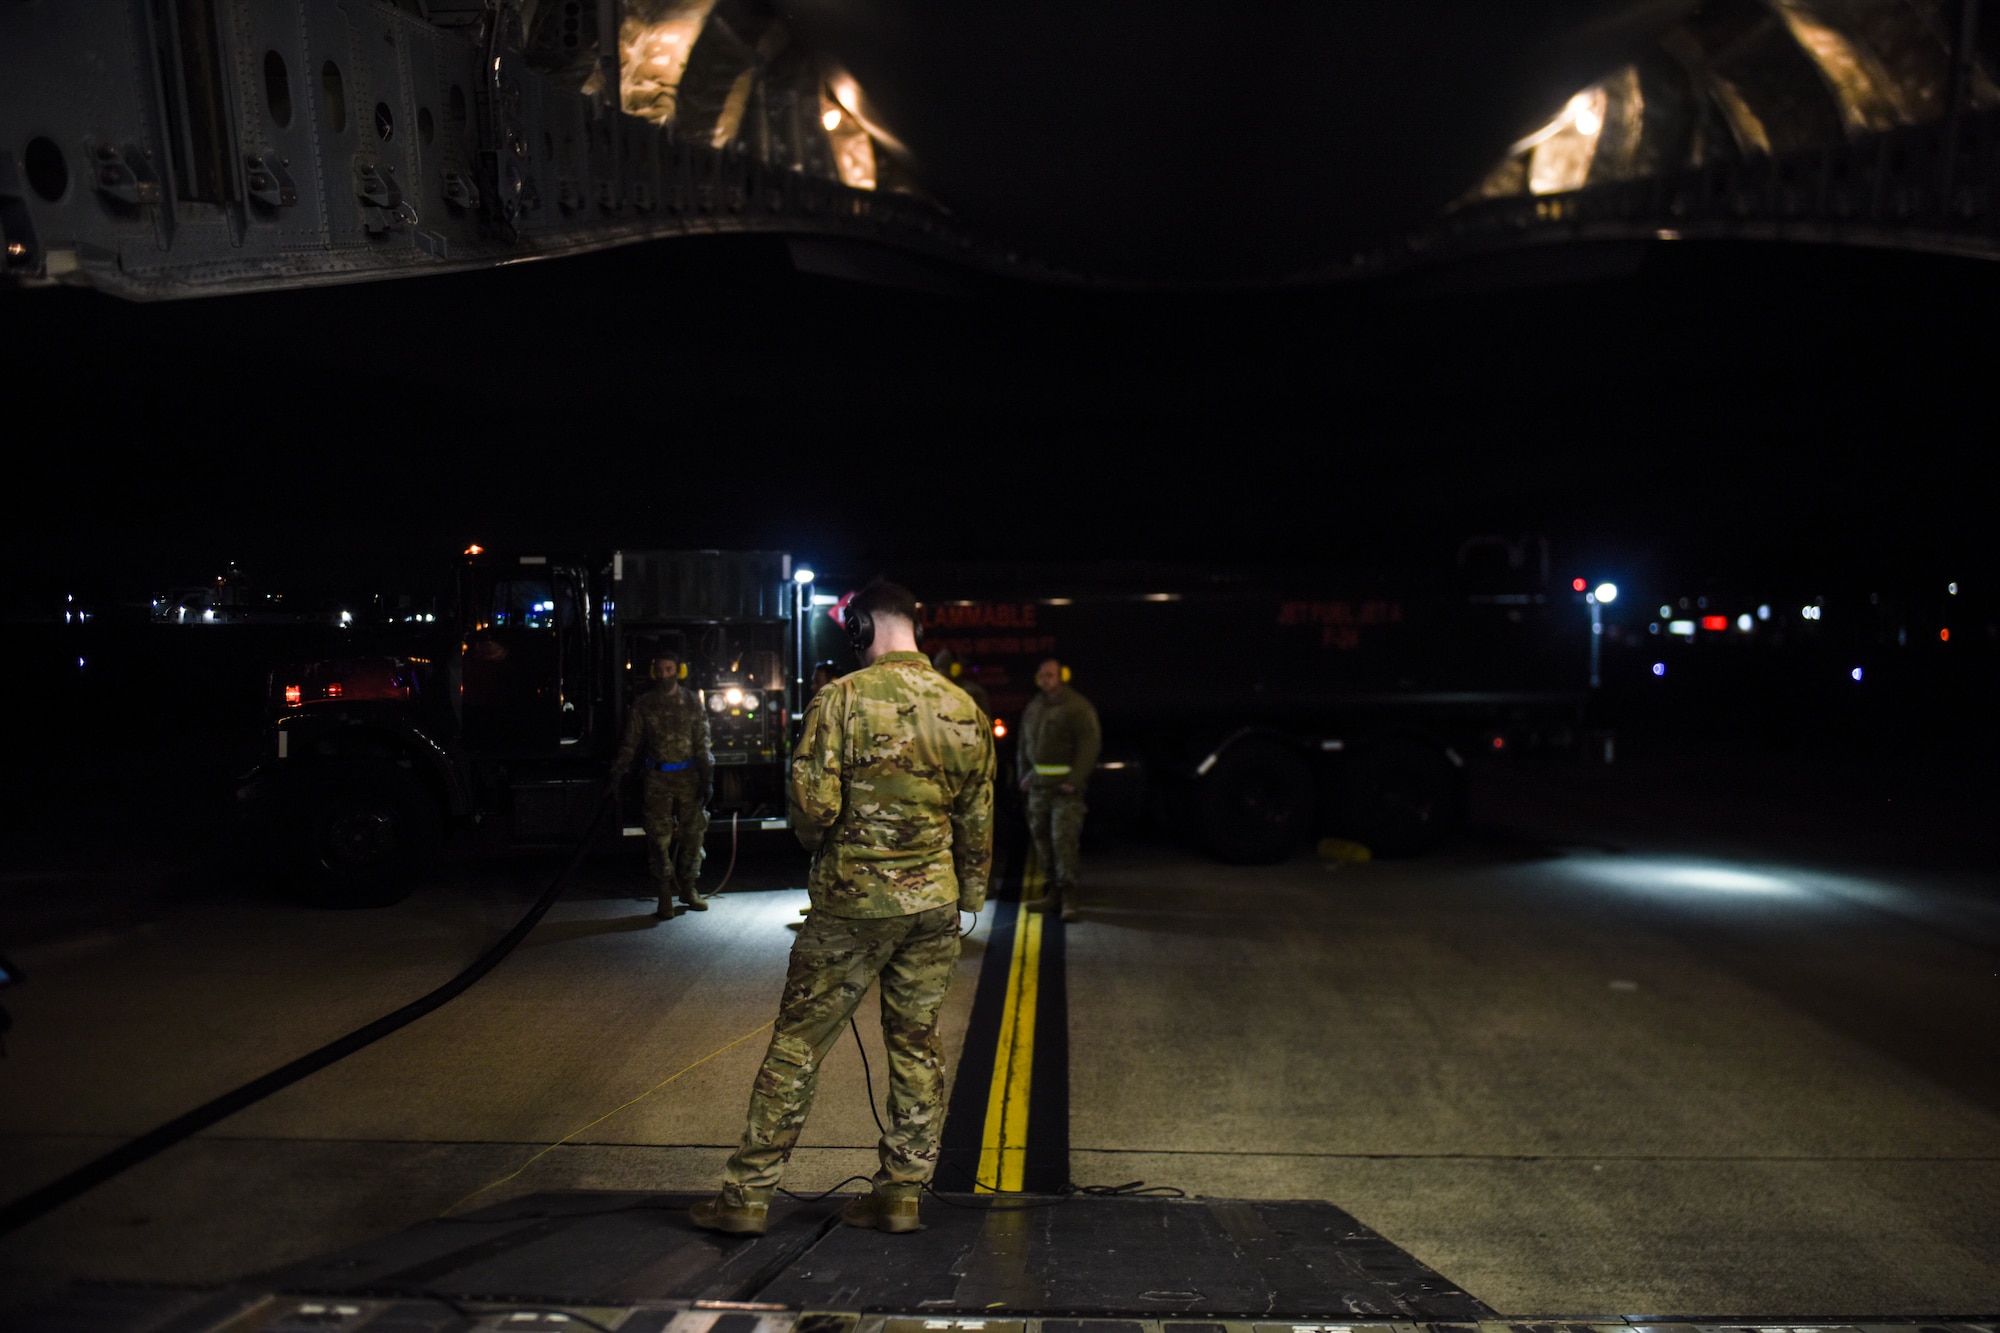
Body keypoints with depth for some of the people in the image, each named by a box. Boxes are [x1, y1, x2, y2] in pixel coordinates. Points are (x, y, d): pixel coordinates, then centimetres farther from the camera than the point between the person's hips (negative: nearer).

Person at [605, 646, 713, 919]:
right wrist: (616, 778, -2)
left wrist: (707, 778, -1)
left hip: (688, 776, 1)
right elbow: (630, 744, 5)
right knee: (659, 836, -3)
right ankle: (665, 894, 6)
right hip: (658, 777, -1)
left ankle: (688, 886, 19)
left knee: (693, 832, 3)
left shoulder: (691, 702, 5)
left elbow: (702, 743, 6)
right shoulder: (643, 704, 3)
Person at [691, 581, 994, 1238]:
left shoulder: (841, 699, -12)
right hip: (933, 905, 5)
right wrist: (969, 896, 19)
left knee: (797, 1044, 7)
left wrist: (820, 847, 6)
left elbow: (814, 804, -16)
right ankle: (901, 1192, 24)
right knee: (917, 1046, 15)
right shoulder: (963, 709, 4)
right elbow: (977, 820, 9)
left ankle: (747, 1195, 16)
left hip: (851, 903, -4)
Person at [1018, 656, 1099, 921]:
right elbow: (1024, 743, 24)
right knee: (1042, 838, 8)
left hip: (1065, 786, -7)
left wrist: (1075, 780, -17)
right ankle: (1052, 891, 18)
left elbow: (1090, 745, -11)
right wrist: (1024, 775, 14)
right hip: (1038, 785, 7)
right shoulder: (1034, 707, 16)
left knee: (1063, 837, -12)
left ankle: (1068, 896, -7)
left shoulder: (1078, 707, -5)